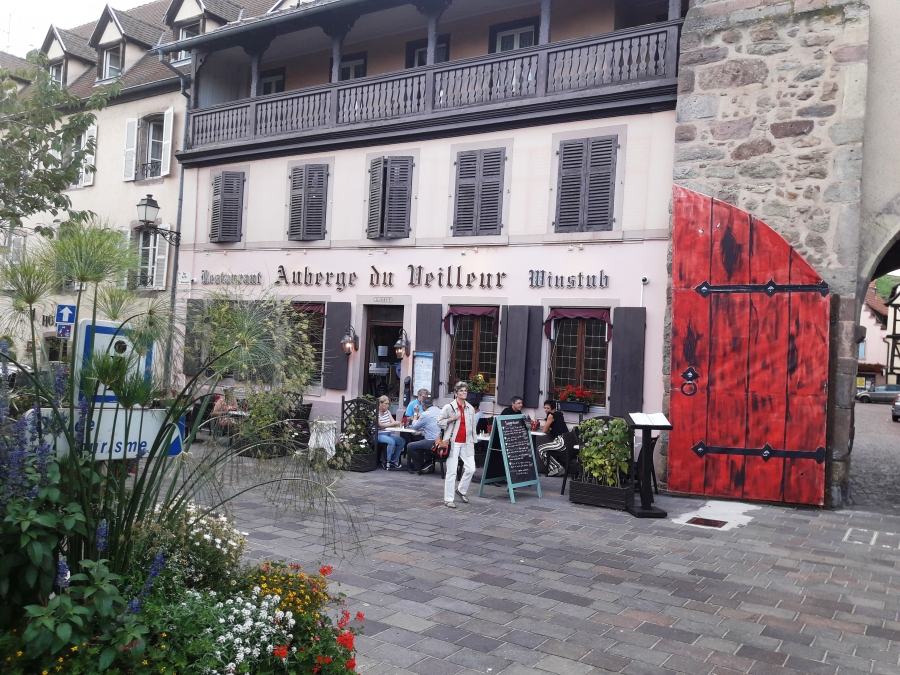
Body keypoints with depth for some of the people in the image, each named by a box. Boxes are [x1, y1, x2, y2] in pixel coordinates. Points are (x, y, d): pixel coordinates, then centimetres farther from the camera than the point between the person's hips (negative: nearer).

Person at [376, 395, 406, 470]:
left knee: (402, 441, -9)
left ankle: (394, 461, 1)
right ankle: (386, 462, -20)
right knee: (391, 441, -32)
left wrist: (399, 423, -23)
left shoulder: (387, 411, 12)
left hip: (387, 434, 8)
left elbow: (393, 422, 1)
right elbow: (381, 425, -20)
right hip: (378, 435, -8)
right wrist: (393, 424, -30)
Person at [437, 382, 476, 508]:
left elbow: (473, 427, 16)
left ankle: (461, 490, 24)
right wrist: (452, 419, -15)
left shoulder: (470, 408, 11)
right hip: (453, 443, -4)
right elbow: (439, 422, -2)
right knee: (451, 471, -3)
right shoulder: (449, 407, -3)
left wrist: (473, 442, 12)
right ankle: (448, 499, 6)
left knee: (471, 468, -1)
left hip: (466, 443, 5)